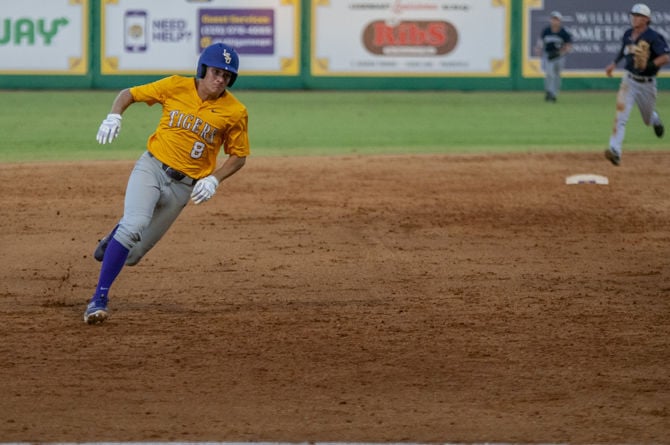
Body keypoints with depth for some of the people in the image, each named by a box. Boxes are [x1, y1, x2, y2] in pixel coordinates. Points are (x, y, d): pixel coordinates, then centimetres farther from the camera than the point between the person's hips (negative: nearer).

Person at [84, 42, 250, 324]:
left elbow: (238, 155, 6)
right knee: (135, 224, -29)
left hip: (183, 186, 1)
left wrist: (214, 179, -11)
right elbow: (130, 93, 7)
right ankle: (99, 300, -22)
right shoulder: (176, 87, -3)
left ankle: (116, 236, 42)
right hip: (151, 167, -1)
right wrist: (114, 115, -13)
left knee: (131, 256, 4)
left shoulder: (235, 112, -5)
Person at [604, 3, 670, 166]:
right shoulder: (628, 34, 0)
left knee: (648, 119, 17)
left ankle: (655, 120, 56)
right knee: (621, 114, -17)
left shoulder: (653, 37, -17)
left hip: (647, 83, -3)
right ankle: (615, 151, -25)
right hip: (629, 80, 3)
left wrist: (648, 65, -37)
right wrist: (614, 64, 12)